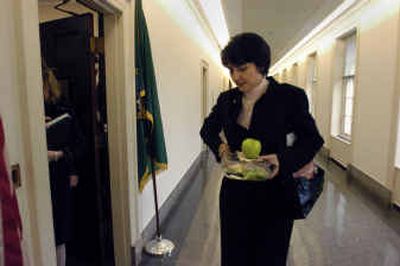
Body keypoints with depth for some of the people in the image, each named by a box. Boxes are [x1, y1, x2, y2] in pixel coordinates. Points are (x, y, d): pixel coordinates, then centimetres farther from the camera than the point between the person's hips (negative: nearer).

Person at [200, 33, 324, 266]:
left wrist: (284, 159, -21)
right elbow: (208, 129, 18)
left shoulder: (290, 97, -10)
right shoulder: (227, 99, 2)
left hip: (274, 196, -3)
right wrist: (219, 147, -4)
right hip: (235, 194, 3)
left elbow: (313, 139, -3)